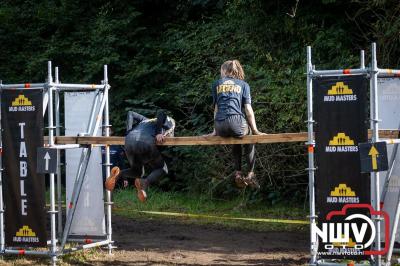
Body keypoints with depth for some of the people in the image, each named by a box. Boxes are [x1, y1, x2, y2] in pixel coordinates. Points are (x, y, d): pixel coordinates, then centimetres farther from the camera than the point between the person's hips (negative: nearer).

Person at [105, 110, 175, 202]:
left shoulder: (146, 121, 40)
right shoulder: (169, 122, 25)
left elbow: (131, 114, 29)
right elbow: (161, 114, 4)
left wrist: (129, 133, 21)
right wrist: (158, 134, 0)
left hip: (129, 142, 5)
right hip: (146, 142, -5)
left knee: (137, 172, 27)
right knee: (162, 169, 16)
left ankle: (118, 174, -6)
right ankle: (145, 183, -16)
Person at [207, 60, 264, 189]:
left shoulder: (216, 84, 21)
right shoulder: (243, 85, 16)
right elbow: (248, 109, 8)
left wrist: (215, 131, 23)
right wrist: (255, 130, 13)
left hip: (220, 127, 2)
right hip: (236, 122, -2)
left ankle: (238, 173, 24)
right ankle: (250, 175, 21)